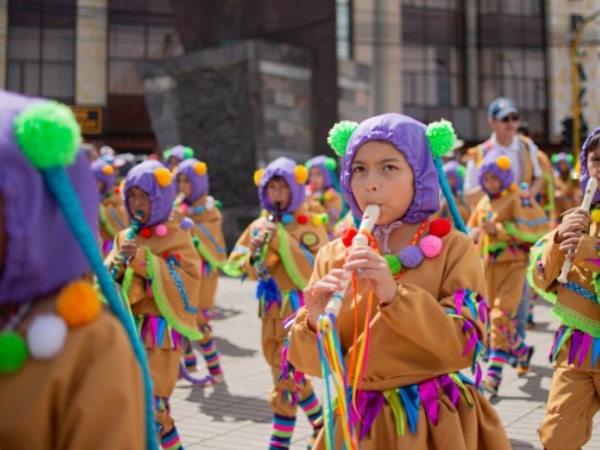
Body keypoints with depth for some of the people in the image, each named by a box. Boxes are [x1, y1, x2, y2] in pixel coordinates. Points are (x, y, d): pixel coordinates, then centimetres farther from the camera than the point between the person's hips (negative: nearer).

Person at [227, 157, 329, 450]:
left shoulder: (310, 225, -9)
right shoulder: (259, 225, 7)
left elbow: (314, 271, -18)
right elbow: (236, 261, 7)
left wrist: (283, 240, -23)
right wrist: (254, 256, -14)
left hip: (299, 308, -6)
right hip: (272, 309, 6)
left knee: (286, 379, -8)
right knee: (293, 376, 15)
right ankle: (321, 425, 30)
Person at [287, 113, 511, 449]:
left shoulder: (453, 248, -7)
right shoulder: (333, 256, 0)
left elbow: (465, 346, -16)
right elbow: (309, 361, 0)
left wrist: (396, 295, -27)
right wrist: (316, 324, -21)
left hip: (436, 421, -2)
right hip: (360, 422, 3)